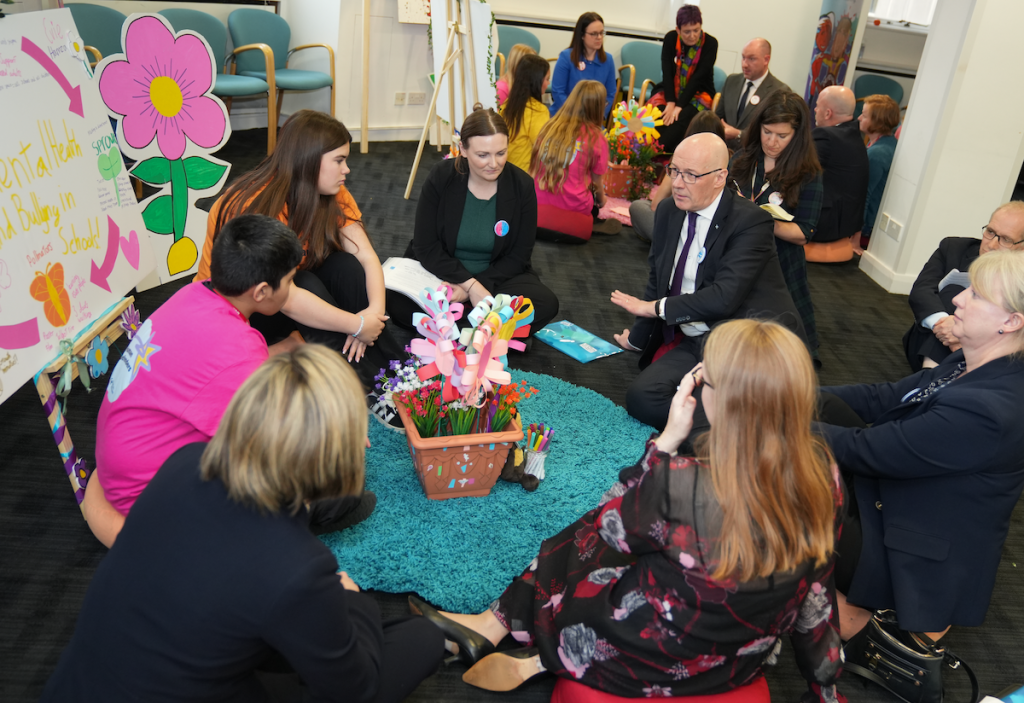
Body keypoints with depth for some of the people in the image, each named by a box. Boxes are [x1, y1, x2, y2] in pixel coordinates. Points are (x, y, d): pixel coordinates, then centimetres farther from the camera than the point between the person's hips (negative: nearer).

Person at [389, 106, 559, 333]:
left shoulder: (522, 185, -10)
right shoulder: (440, 177, -12)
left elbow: (519, 256, -6)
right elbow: (425, 247, -12)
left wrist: (475, 287, -20)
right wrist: (470, 284, -25)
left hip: (498, 275, 1)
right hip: (439, 270, -1)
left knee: (546, 304, -27)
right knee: (397, 301, -30)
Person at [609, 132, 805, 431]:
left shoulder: (750, 221, -13)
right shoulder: (669, 211, 10)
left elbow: (725, 297, -22)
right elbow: (657, 280, 20)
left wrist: (656, 307, -11)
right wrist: (638, 338, 20)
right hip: (692, 342, 6)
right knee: (640, 397, -18)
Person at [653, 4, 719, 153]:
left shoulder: (710, 43, -11)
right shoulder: (670, 39, -3)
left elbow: (698, 77, -16)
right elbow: (667, 72, -9)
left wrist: (678, 106, -24)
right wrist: (670, 103, -21)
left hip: (699, 94, -3)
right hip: (671, 92, 3)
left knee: (681, 117, -35)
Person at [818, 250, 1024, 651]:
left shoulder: (987, 410, -32)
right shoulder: (972, 364, -5)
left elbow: (866, 449, -27)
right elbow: (885, 399, 1)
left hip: (919, 563, -8)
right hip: (893, 496, 8)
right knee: (824, 405, -5)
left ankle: (856, 620, 7)